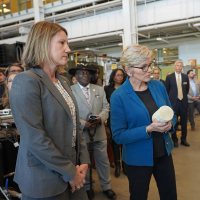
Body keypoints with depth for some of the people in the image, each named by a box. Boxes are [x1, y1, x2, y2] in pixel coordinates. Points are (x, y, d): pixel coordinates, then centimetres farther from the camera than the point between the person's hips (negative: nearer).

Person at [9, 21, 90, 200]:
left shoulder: (63, 82, 9)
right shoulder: (26, 82, -16)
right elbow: (35, 138, -22)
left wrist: (84, 160, 1)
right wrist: (69, 172, -15)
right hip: (44, 180, -7)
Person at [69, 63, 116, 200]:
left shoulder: (100, 90, 7)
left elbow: (106, 107, 3)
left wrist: (100, 118, -17)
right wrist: (83, 124, -21)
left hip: (99, 132, 3)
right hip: (80, 134, -3)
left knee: (103, 161, 13)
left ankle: (106, 187, 32)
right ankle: (86, 187, 36)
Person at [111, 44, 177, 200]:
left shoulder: (158, 86, -3)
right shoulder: (119, 96, -17)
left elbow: (172, 115, 9)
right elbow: (118, 135, -17)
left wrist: (169, 124, -14)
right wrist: (149, 129, -27)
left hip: (164, 153, 5)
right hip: (138, 159, -4)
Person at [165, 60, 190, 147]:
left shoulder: (185, 77, 6)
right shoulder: (169, 77, -3)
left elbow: (187, 89, 17)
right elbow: (167, 90, 4)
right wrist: (171, 98, 8)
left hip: (183, 102, 3)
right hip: (174, 102, -2)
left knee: (184, 122, 8)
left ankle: (183, 139, 23)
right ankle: (175, 140, 20)